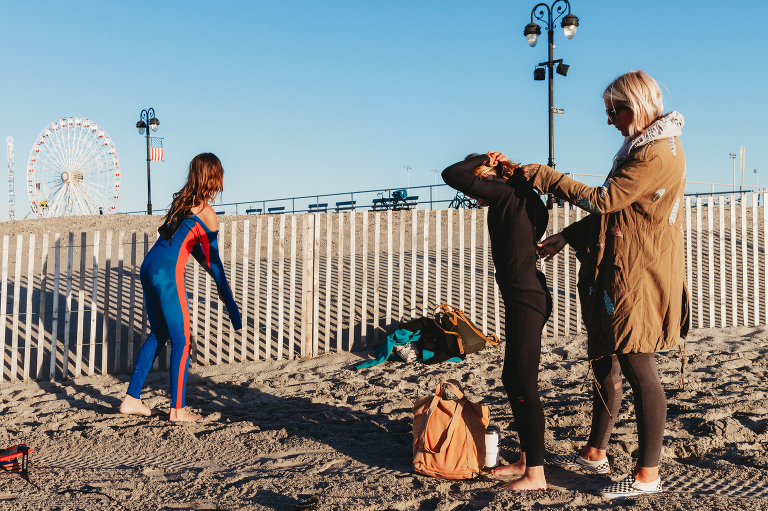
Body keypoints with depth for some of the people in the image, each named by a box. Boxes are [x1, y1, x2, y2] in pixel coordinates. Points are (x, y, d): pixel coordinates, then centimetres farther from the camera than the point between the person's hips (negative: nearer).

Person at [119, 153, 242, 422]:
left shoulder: (181, 200, 16)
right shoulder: (207, 213, -7)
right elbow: (212, 259, -5)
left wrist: (217, 278, 25)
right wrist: (229, 302, 1)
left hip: (149, 266, 8)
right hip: (167, 273, -8)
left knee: (159, 334, 19)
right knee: (181, 339, 2)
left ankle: (131, 399, 22)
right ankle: (177, 410, 7)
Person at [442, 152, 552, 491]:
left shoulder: (505, 193, -11)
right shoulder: (521, 198, 16)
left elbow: (451, 175, -13)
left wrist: (483, 160, -1)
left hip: (525, 301, -10)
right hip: (529, 298, 10)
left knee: (524, 387, -5)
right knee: (512, 380, 17)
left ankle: (535, 475, 3)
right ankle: (526, 460, 26)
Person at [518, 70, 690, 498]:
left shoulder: (659, 153, -17)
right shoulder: (646, 146, 17)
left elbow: (604, 200, -19)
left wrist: (547, 177, -10)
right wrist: (569, 236, 17)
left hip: (640, 278, -11)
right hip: (619, 273, 11)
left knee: (638, 368, -4)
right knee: (606, 361, 15)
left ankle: (648, 475, 8)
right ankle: (595, 454, 28)